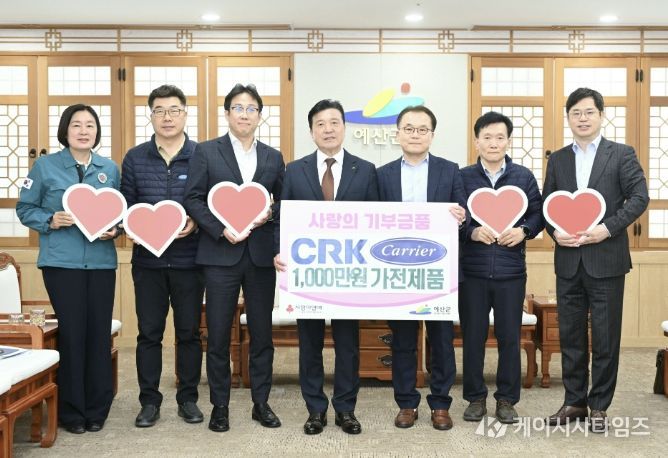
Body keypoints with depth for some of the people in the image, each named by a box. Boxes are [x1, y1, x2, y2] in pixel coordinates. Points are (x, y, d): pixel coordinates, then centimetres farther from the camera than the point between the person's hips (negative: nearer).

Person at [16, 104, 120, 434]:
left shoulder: (110, 169, 10)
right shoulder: (45, 166, 2)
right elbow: (25, 209, 4)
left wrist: (114, 230, -6)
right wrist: (50, 221, -13)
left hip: (102, 261, 3)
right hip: (62, 261, -3)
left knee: (99, 333, 3)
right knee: (72, 332, -1)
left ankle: (97, 409, 16)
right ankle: (71, 411, 13)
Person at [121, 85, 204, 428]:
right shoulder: (135, 158, 6)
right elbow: (125, 206, 7)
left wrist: (196, 222, -17)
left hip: (188, 260, -1)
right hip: (147, 260, 2)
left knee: (189, 332, 8)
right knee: (149, 332, 7)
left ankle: (188, 398, 21)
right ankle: (149, 401, 18)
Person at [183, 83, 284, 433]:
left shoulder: (273, 158, 12)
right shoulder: (206, 152, 4)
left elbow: (284, 203, 13)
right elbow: (192, 199, -2)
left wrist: (269, 215, -9)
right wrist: (221, 229, -14)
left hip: (262, 256, 3)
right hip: (221, 255, -2)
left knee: (262, 333, 8)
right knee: (218, 335, 3)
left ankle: (261, 403, 20)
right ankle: (219, 406, 15)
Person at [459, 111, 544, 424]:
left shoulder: (524, 177, 5)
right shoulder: (462, 177, 2)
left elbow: (538, 214, 8)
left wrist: (524, 231, -11)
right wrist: (472, 232, -15)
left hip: (511, 271, 1)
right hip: (472, 270, 0)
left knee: (509, 337, 7)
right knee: (473, 336, 7)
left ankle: (507, 399, 20)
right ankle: (475, 398, 21)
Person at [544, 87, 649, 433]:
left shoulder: (621, 154, 1)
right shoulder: (557, 159, 11)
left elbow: (639, 197, -6)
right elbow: (546, 205, 11)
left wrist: (607, 228, -17)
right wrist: (554, 232, -8)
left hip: (606, 258, -3)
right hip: (568, 260, 3)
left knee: (605, 336, 3)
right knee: (570, 335, 9)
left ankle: (599, 406, 15)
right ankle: (574, 401, 21)